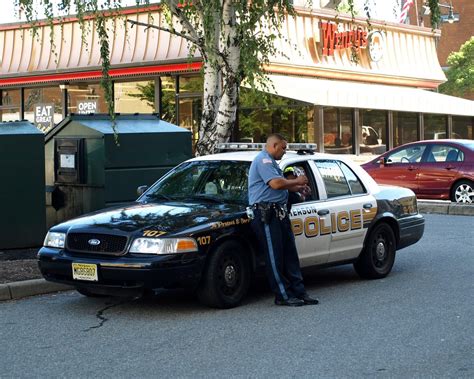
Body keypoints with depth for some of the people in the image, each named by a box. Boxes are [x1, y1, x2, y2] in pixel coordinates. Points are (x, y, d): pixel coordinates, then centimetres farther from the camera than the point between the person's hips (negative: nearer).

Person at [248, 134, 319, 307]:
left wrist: (298, 187, 14)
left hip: (279, 212, 11)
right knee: (274, 256, -6)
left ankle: (299, 292, 11)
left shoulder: (270, 162, 24)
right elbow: (276, 183, -22)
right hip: (266, 213, -11)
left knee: (289, 253, 8)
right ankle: (283, 296, -2)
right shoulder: (263, 160, -10)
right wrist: (296, 181, -7)